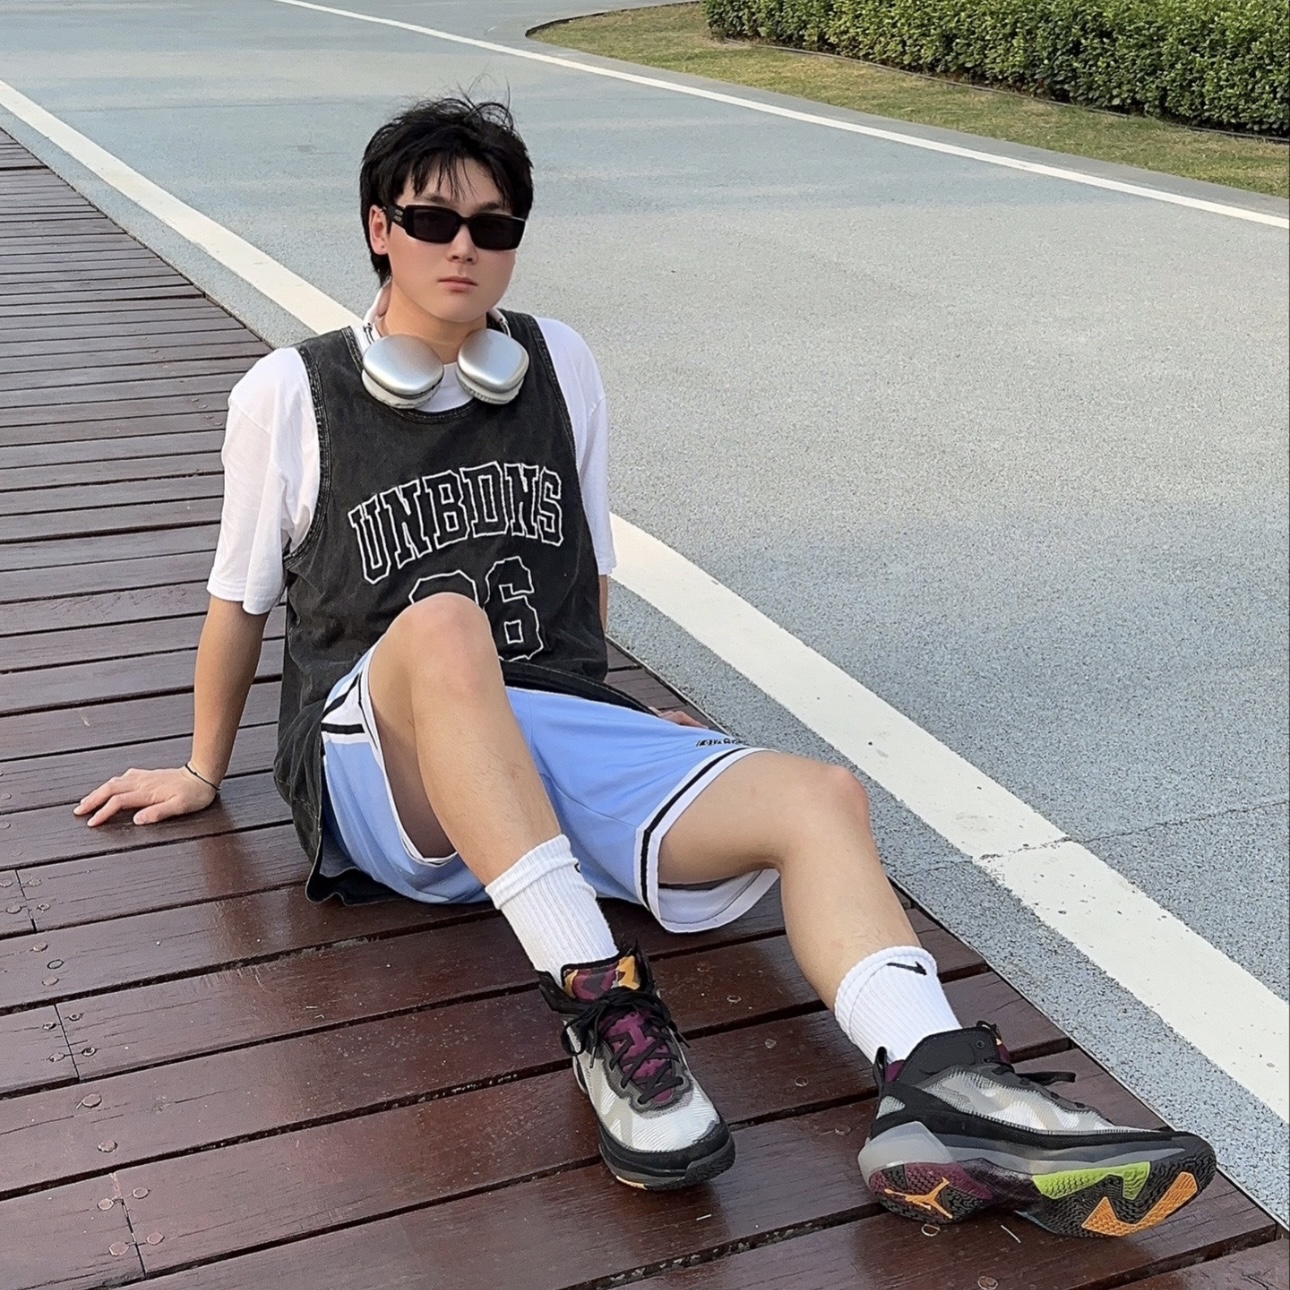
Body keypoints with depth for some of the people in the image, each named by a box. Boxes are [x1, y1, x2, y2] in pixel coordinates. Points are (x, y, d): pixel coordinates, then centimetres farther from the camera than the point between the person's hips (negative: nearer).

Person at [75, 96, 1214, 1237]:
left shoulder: (561, 368, 12)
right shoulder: (289, 395, 3)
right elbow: (240, 598, 13)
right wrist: (204, 774, 22)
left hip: (553, 735, 4)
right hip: (379, 760, -3)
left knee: (819, 797, -21)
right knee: (441, 624, -39)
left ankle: (939, 1096, -43)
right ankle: (602, 1008, -43)